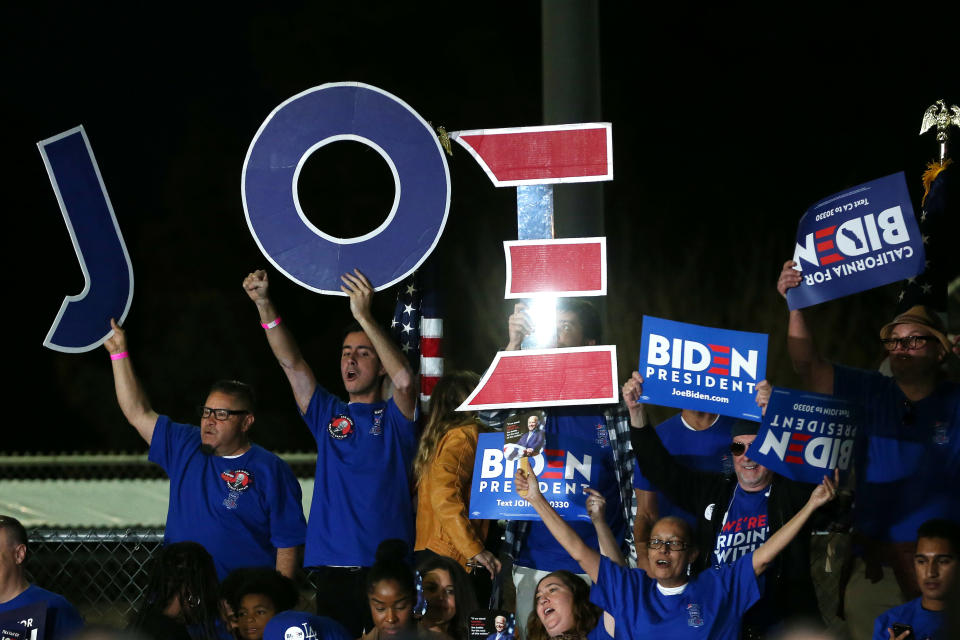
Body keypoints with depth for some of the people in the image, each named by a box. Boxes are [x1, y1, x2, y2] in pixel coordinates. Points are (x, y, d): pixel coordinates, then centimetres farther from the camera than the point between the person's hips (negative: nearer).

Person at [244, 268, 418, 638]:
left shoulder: (394, 417, 5)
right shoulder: (328, 415, 16)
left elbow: (404, 380, -16)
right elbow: (291, 363, 7)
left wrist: (364, 317, -21)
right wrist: (263, 304, -5)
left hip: (387, 566, -3)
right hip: (332, 566, 3)